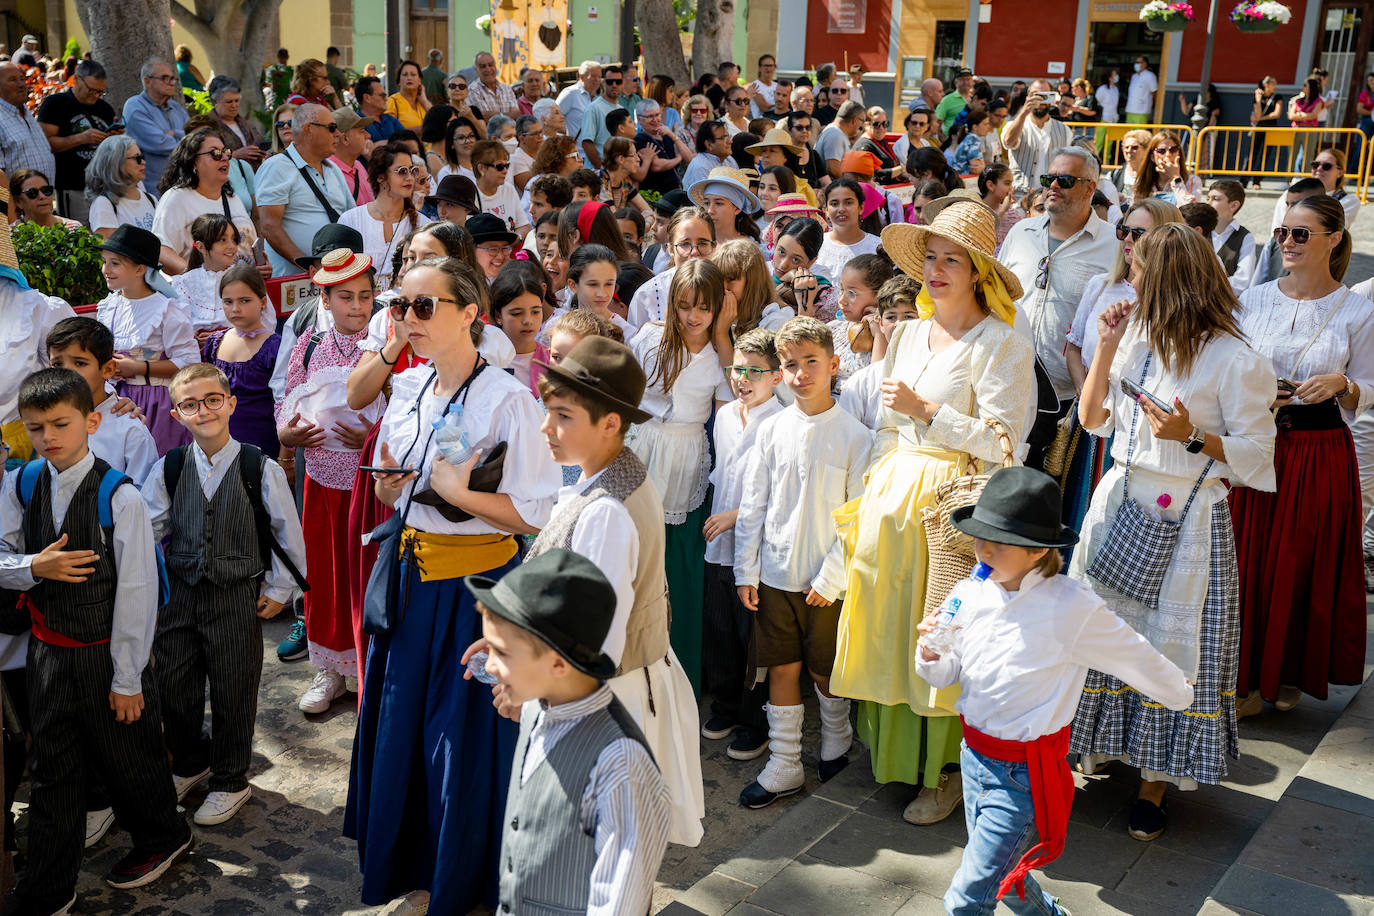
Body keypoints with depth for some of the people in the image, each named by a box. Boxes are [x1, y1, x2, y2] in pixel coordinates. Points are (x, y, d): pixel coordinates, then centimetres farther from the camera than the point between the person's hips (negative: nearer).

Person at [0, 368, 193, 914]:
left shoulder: (120, 497, -19)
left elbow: (137, 592, -17)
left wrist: (126, 679, -13)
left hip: (106, 654, -4)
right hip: (48, 652, 5)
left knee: (129, 761, 14)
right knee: (51, 769, 15)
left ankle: (161, 838, 42)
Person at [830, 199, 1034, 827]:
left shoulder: (1001, 345, -10)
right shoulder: (907, 334, 11)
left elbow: (1003, 441, -15)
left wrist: (927, 410, -16)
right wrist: (875, 490, 12)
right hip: (892, 493, 7)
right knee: (889, 626, 12)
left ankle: (946, 771, 16)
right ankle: (892, 753, 28)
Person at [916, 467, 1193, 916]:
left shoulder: (1072, 608, -21)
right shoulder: (969, 594, -6)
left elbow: (1135, 657, -3)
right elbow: (944, 677, 6)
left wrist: (1178, 693, 14)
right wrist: (930, 653, -16)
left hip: (1023, 771, -6)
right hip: (974, 754, 6)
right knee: (999, 873, 25)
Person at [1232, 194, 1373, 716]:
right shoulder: (1252, 301, 3)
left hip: (1320, 455, -1)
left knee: (1305, 565, 8)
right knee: (1246, 562, 4)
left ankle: (1291, 674, 28)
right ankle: (1246, 678, 20)